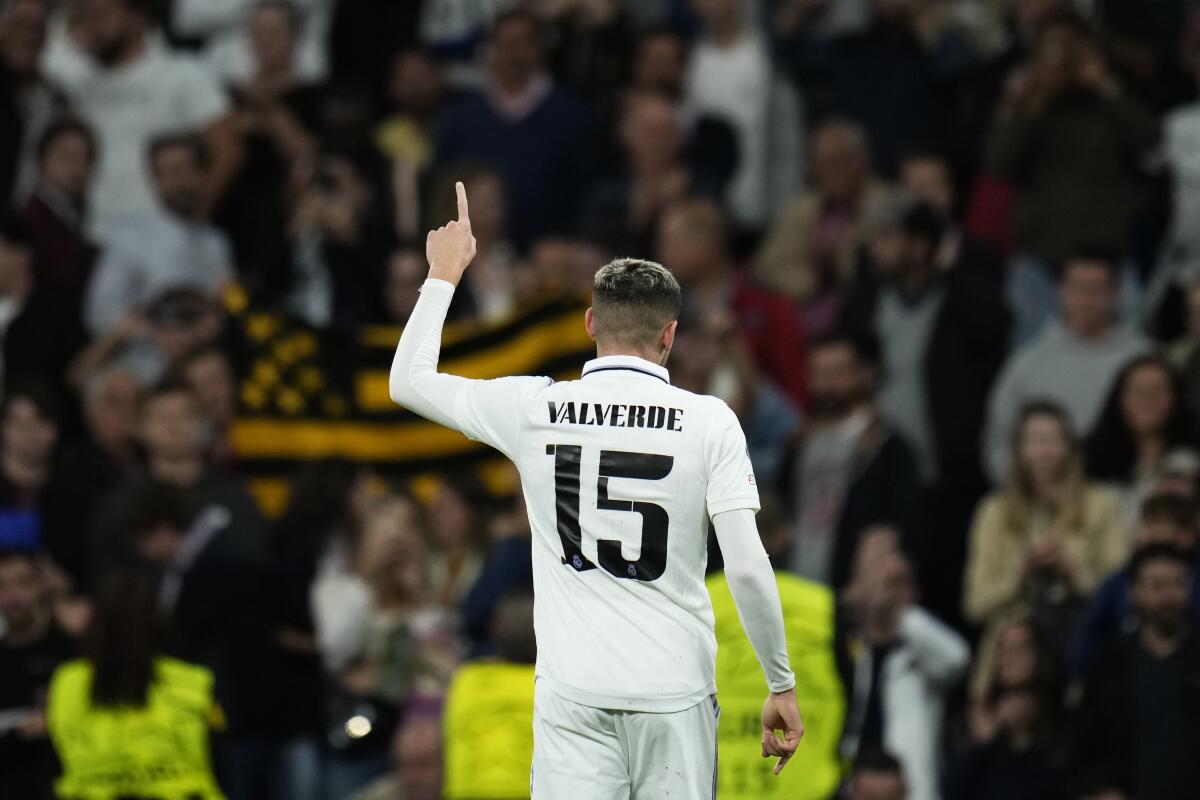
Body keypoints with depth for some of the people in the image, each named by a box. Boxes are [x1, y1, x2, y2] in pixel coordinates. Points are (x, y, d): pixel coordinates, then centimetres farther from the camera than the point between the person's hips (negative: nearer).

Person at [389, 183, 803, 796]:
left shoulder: (535, 409, 1)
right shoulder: (708, 422, -3)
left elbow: (408, 382, 15)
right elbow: (747, 568, -8)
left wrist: (445, 273, 26)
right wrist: (781, 684, 1)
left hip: (574, 696, 1)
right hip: (676, 693, 0)